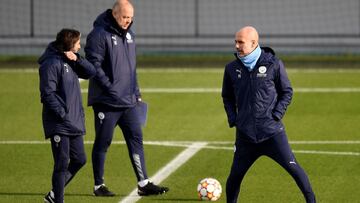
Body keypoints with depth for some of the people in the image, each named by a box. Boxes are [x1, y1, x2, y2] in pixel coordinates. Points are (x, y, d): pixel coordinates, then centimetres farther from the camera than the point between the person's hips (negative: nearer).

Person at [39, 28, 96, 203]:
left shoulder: (70, 61, 13)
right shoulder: (51, 63, -13)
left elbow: (91, 72, 9)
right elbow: (47, 93, -17)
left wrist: (77, 59, -6)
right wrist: (62, 114, -19)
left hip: (75, 123, 9)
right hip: (59, 124, -9)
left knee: (79, 160, 12)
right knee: (62, 164, -6)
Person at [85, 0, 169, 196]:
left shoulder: (128, 34, 13)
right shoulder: (99, 34, -12)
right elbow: (94, 66, -17)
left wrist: (136, 92, 16)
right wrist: (110, 88, -19)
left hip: (129, 101, 7)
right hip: (106, 101, -7)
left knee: (136, 139, 3)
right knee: (103, 142, 2)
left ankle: (143, 184, 4)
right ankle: (98, 185, 11)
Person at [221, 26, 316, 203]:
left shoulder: (274, 64, -4)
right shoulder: (232, 68, 5)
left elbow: (287, 92, 5)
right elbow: (227, 97, 19)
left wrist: (277, 114, -7)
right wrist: (232, 117, 5)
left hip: (272, 131, -3)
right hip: (245, 134, 3)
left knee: (293, 167, -7)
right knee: (235, 176, 5)